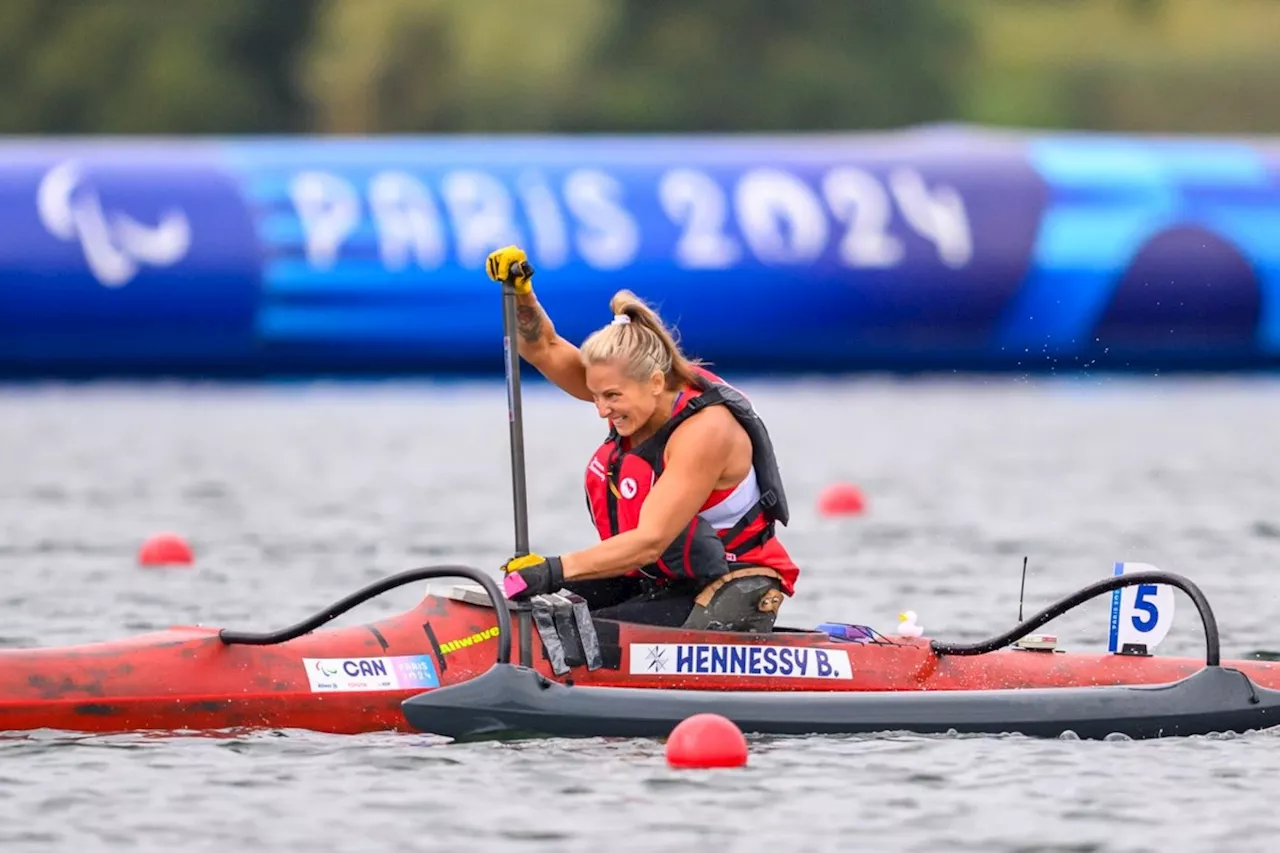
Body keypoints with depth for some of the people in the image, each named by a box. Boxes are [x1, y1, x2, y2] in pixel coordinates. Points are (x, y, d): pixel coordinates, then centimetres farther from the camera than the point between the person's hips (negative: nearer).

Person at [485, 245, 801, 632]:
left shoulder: (704, 430, -24)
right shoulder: (634, 392, 0)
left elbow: (650, 541, -29)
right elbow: (545, 350, 8)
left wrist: (553, 571, -35)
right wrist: (521, 294, -12)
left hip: (732, 599, -9)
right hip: (661, 584, 9)